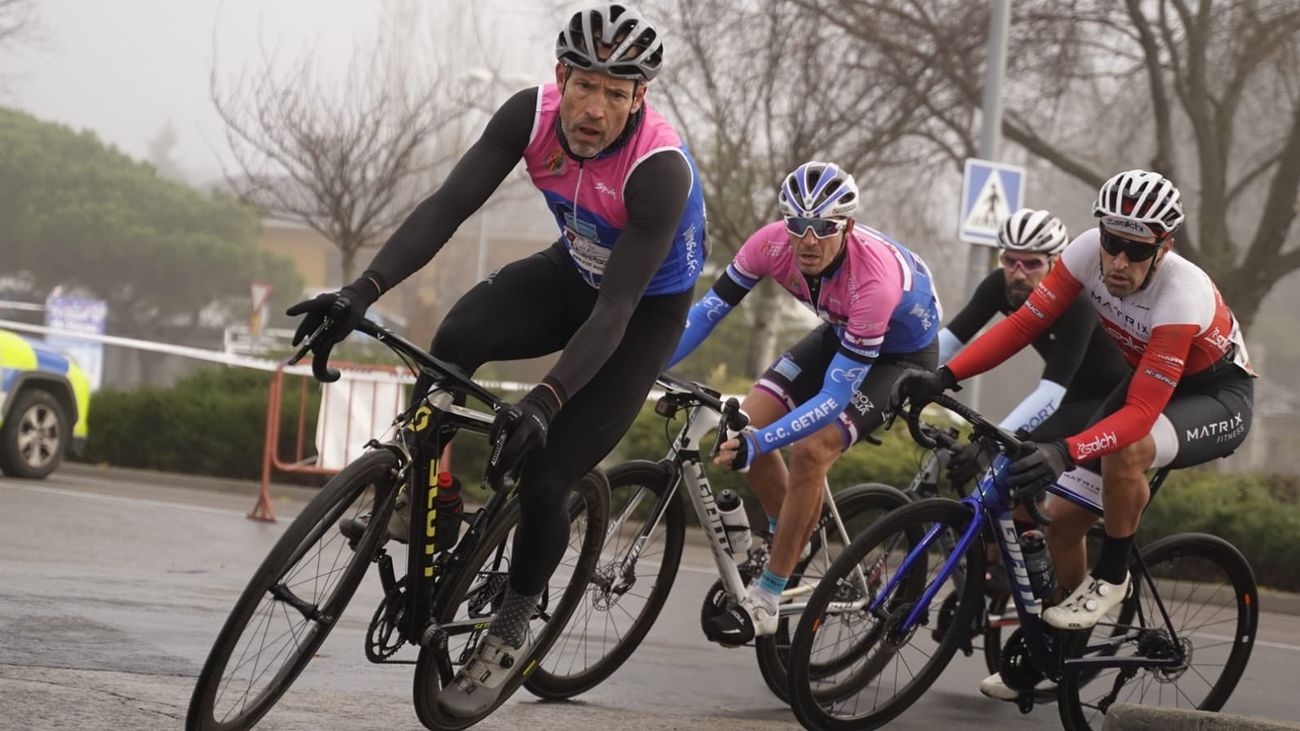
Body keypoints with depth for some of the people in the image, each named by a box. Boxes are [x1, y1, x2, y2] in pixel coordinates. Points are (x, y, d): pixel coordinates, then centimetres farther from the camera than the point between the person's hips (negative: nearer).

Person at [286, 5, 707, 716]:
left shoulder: (660, 170, -36)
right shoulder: (532, 115, -23)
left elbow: (613, 314, -36)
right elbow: (447, 206, -26)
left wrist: (544, 402, -48)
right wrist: (362, 291, -39)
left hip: (645, 310, -4)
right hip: (571, 273, 4)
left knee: (542, 476, -14)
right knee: (454, 342, -28)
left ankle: (511, 628, 10)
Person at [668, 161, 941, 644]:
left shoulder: (874, 279, -41)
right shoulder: (773, 244, -27)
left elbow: (834, 399, -39)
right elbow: (708, 310, -18)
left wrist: (756, 444, -49)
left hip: (903, 353, -6)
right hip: (840, 334, 6)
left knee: (811, 450, -24)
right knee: (745, 423, -9)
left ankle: (765, 604, -15)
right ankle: (792, 543, 14)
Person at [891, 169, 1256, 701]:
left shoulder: (1184, 296, -37)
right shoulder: (1088, 251, -21)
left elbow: (1140, 415, -40)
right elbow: (1023, 324, -17)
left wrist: (1065, 453, -54)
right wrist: (943, 376, -29)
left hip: (1217, 398, -7)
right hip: (1146, 381, 7)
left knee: (1124, 450, -38)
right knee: (1062, 520, -1)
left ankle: (1111, 576, -13)